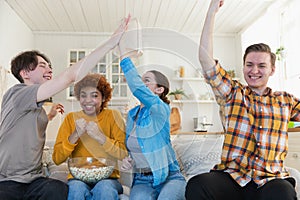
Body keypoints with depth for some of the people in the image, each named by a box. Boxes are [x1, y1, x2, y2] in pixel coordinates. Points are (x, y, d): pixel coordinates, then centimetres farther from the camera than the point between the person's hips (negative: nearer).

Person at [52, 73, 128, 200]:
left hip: (107, 177, -1)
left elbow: (123, 154, -10)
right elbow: (57, 159, -2)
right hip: (78, 177, 1)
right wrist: (75, 135, -17)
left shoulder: (113, 116, 1)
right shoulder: (71, 118, 5)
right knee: (76, 188, -32)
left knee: (104, 189, -33)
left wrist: (100, 136, -23)